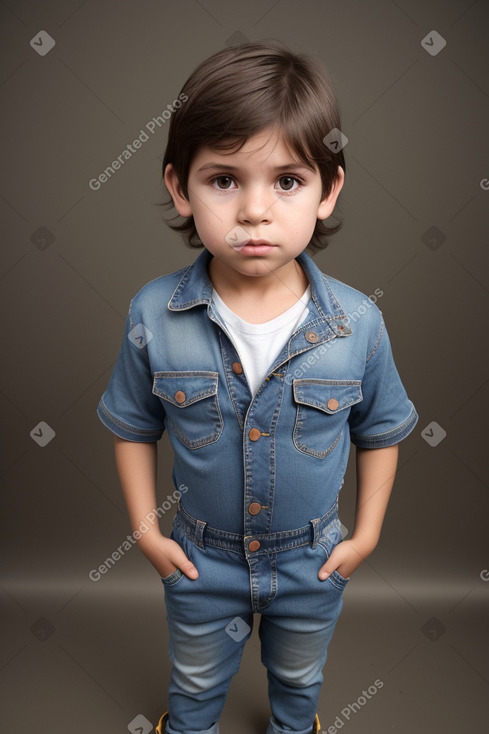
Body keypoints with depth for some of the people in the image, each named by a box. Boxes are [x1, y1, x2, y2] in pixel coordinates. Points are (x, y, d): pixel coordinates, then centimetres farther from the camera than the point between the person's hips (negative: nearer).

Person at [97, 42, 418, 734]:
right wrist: (146, 530, -5)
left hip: (312, 563, 1)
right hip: (200, 558, 0)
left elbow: (381, 431, -6)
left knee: (300, 676, 32)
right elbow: (133, 428, -7)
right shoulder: (153, 316, -23)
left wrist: (367, 533, -4)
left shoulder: (358, 323, -23)